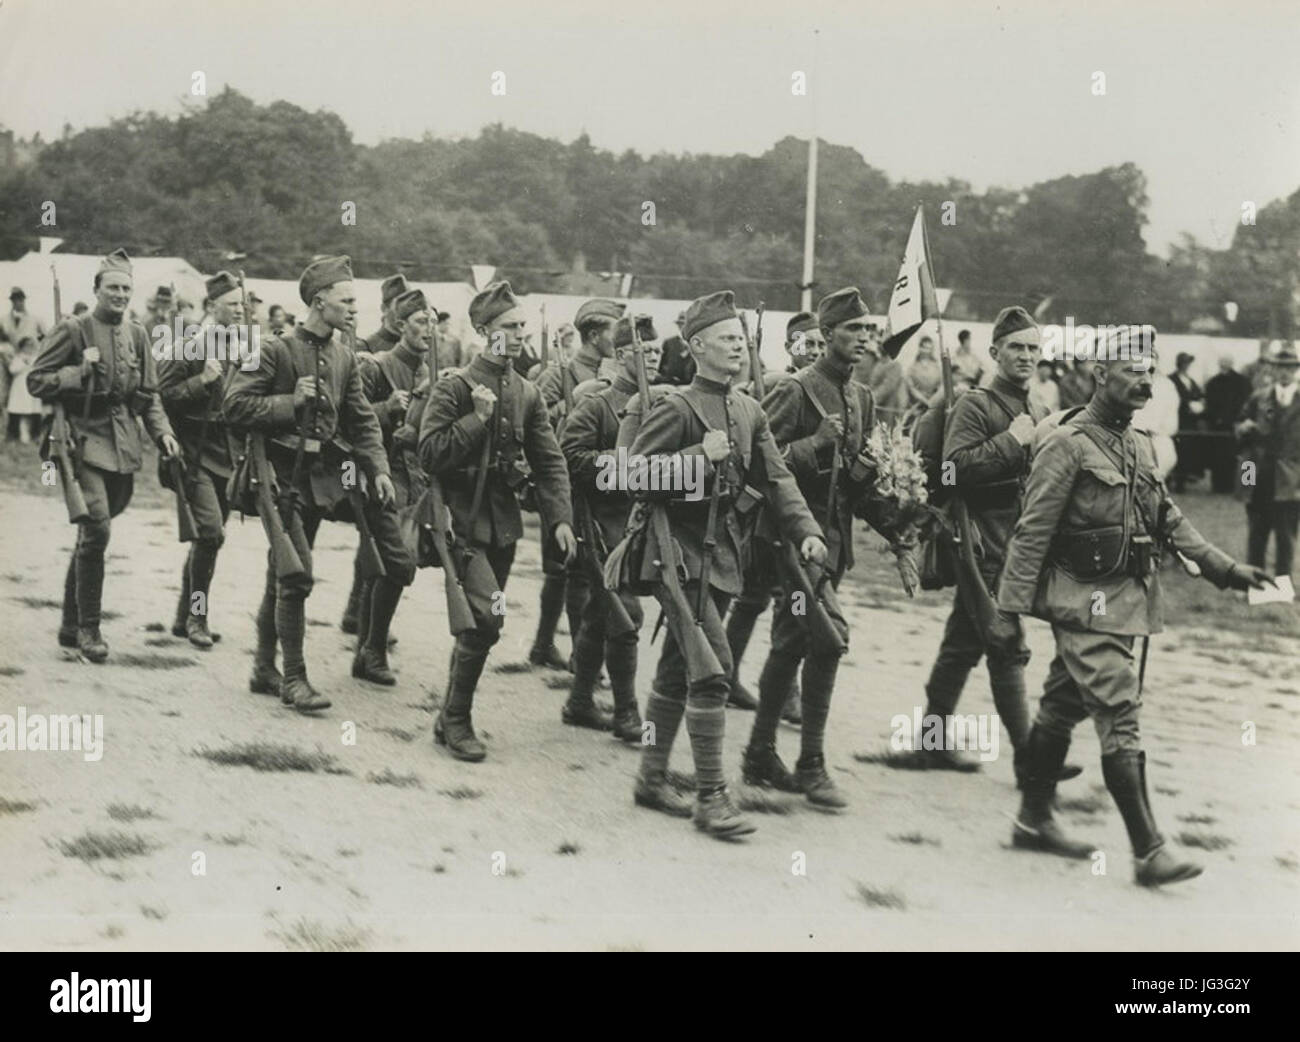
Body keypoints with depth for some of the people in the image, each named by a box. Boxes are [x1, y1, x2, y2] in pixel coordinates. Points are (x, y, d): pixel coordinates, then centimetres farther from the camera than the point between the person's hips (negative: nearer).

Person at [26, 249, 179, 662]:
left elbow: (149, 394, 18)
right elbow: (36, 380, -5)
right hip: (87, 439, -6)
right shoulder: (73, 330, -5)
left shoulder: (137, 335, 11)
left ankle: (70, 625, 24)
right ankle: (88, 627, -8)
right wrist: (81, 370, -16)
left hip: (124, 447, 6)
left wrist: (162, 432, 4)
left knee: (92, 534, 13)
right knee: (97, 528, -18)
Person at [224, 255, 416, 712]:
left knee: (283, 577, 13)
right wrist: (290, 403, -18)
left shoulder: (344, 357, 9)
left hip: (322, 474, 6)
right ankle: (294, 679, -1)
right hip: (281, 473, -6)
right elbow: (236, 404, -13)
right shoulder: (276, 350, -10)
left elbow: (362, 420, 11)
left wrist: (379, 469, -1)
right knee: (296, 576, -9)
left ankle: (264, 669, 22)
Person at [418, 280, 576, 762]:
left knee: (479, 624, 11)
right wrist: (479, 417, -18)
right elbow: (430, 455, -15)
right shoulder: (454, 388, -8)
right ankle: (455, 718, -4)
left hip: (503, 522, 6)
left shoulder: (528, 394, 8)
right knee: (486, 617, -18)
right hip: (463, 519, -6)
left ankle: (454, 717, 24)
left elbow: (550, 461, 7)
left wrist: (560, 517, -5)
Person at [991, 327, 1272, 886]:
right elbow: (1031, 532, -14)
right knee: (1120, 719, -11)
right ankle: (1149, 852, -11)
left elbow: (1169, 519, 17)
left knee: (1062, 708, 17)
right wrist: (1009, 609, -15)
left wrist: (1224, 568, 8)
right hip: (1087, 602, -9)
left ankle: (1034, 820, 27)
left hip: (1128, 597, 9)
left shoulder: (1139, 446, 13)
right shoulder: (1067, 444, -13)